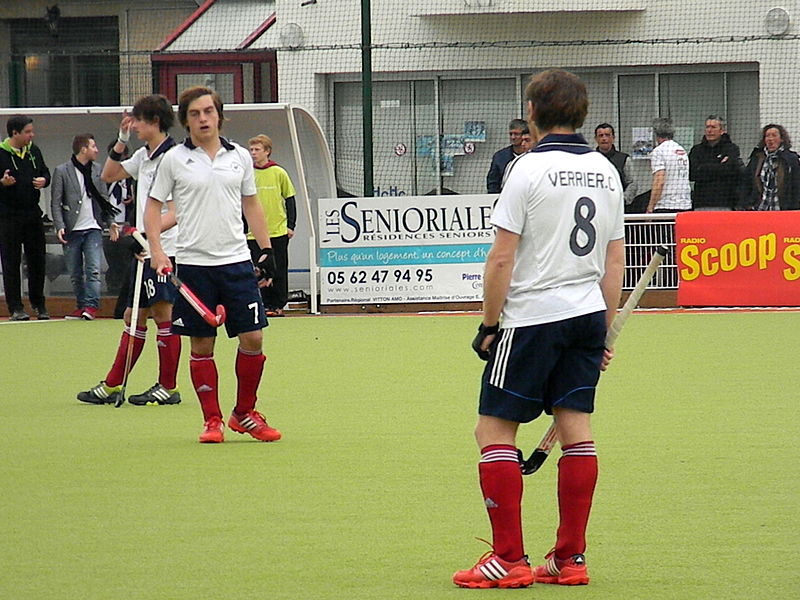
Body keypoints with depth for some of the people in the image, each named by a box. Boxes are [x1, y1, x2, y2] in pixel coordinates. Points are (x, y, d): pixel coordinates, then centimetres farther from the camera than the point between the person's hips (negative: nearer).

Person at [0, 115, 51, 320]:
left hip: (33, 214, 5)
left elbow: (45, 173, 19)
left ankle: (39, 304, 20)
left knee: (37, 261, 9)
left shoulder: (34, 151, 9)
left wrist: (43, 181, -3)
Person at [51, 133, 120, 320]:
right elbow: (55, 203, -3)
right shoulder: (62, 171, -1)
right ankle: (81, 305, 16)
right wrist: (60, 226, -14)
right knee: (75, 274, 5)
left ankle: (91, 305, -15)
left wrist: (110, 222, 5)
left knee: (93, 269, -12)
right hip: (72, 230, -1)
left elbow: (104, 199, 16)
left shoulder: (98, 170, 10)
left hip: (93, 228, 1)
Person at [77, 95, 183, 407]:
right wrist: (121, 141, 15)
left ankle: (168, 387, 3)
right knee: (134, 316, 11)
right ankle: (112, 386, 13)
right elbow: (109, 174, 27)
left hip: (165, 248, -9)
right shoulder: (143, 156, 14)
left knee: (162, 314, -4)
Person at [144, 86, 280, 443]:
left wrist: (266, 251, 11)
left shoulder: (240, 157, 9)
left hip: (237, 262, 2)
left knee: (252, 339, -2)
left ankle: (245, 414, 14)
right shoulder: (174, 160, 1)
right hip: (194, 264, -2)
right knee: (201, 345, 1)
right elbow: (153, 206, 6)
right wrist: (156, 251, -6)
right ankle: (212, 420, 10)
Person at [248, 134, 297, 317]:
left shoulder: (279, 173, -1)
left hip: (278, 231, -2)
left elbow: (290, 199, 5)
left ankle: (279, 305, 9)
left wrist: (291, 225, 0)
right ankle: (267, 305, 8)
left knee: (279, 271, 2)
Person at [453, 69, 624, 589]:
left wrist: (489, 325, -3)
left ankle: (510, 560, -4)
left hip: (531, 316, -6)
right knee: (576, 430, 7)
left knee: (494, 430, 0)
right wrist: (605, 330, 19)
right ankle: (571, 559, 8)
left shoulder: (530, 169, -10)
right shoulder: (606, 172, 9)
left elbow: (502, 259, -12)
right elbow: (615, 260, 13)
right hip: (588, 313, 6)